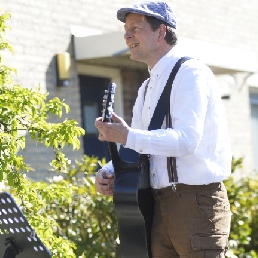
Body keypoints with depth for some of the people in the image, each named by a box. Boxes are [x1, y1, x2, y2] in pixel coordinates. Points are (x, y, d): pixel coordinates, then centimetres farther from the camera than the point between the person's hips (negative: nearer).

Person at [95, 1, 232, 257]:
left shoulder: (191, 73, -9)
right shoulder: (147, 89, 19)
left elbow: (187, 139, -21)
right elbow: (138, 147, 19)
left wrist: (128, 137, -28)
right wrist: (108, 173, 0)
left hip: (197, 202, -8)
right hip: (159, 205, 8)